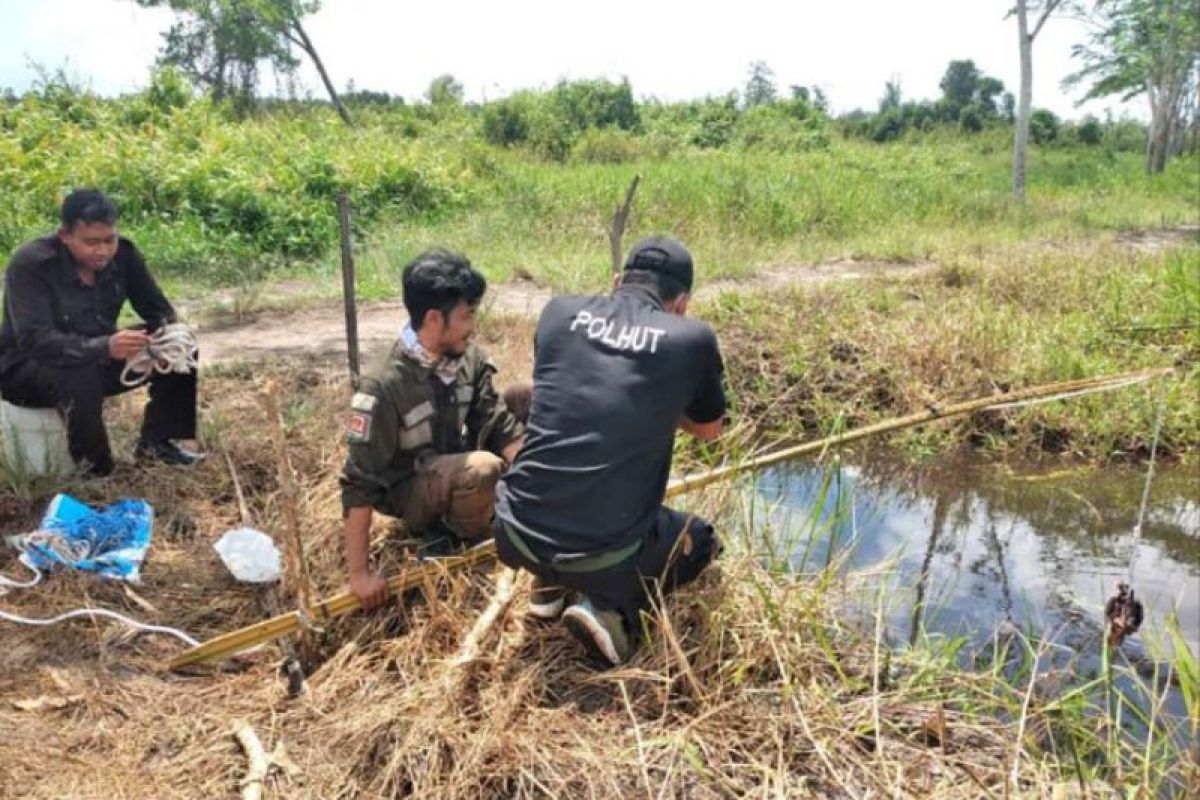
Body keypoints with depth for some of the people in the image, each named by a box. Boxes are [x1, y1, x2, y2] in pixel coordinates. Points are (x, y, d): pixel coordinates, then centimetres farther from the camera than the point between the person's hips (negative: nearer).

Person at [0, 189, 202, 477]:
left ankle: (155, 441, 0)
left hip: (99, 357, 6)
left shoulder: (122, 253, -12)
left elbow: (159, 310, -7)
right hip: (27, 368, -5)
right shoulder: (30, 264, -26)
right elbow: (35, 340, -36)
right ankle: (92, 469, -16)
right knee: (80, 377, -39)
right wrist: (104, 347, -52)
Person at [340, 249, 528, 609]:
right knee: (481, 469, -37)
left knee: (525, 397, -5)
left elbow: (500, 427, -6)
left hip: (454, 466, 7)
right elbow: (360, 483, -27)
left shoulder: (469, 359, -13)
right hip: (408, 488, -6)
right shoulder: (384, 385, -31)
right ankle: (462, 538, -4)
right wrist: (360, 572, -26)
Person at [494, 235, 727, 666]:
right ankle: (612, 609, 2)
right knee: (700, 538, 29)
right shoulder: (693, 339, -4)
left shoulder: (560, 311, 3)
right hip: (603, 559, -3)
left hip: (516, 538, 3)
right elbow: (710, 429, 14)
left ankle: (547, 586, 21)